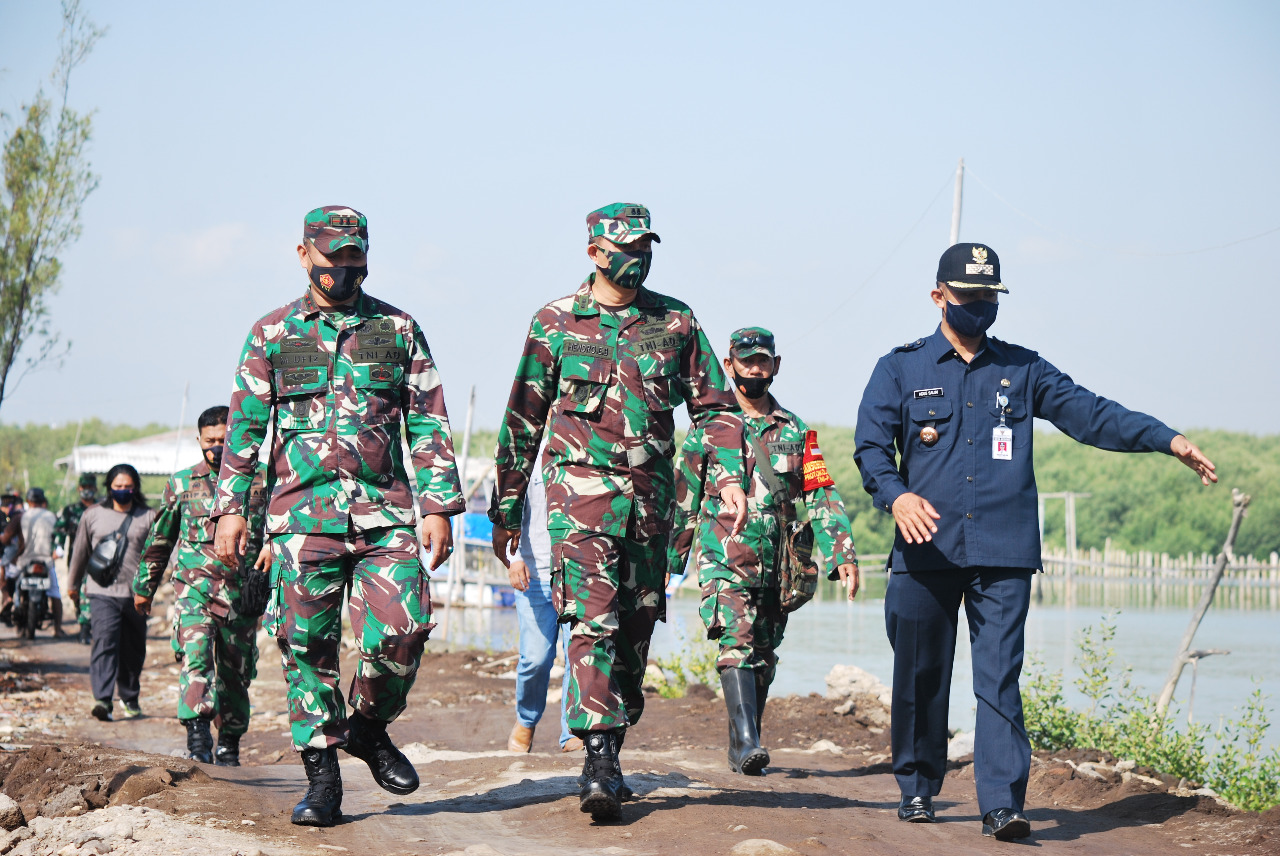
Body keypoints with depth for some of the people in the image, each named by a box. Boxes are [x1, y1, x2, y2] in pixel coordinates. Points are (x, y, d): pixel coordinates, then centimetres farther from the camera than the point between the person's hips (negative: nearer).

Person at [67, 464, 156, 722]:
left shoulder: (148, 517, 6)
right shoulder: (93, 516, 9)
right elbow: (80, 551, 20)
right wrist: (73, 585, 28)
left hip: (135, 594, 1)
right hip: (102, 592, -1)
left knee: (133, 651, 10)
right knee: (104, 642, -18)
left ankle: (130, 699, 29)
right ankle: (102, 700, -27)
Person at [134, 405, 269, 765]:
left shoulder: (260, 481, 7)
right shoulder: (181, 483, 11)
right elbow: (159, 539, 20)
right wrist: (144, 585, 24)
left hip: (242, 591, 1)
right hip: (194, 584, -1)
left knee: (235, 672, 8)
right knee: (196, 655, -22)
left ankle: (229, 744, 25)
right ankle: (197, 736, -32)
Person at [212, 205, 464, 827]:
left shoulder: (397, 329, 11)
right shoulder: (272, 335, 10)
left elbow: (429, 423, 9)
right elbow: (244, 427, 10)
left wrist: (438, 506, 2)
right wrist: (231, 508, 2)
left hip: (385, 512, 0)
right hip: (302, 514, 0)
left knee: (403, 631, -12)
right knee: (307, 648, -1)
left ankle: (368, 726, 15)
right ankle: (322, 779, 7)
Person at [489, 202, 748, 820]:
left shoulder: (675, 322, 10)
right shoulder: (556, 322, 4)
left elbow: (715, 406, 12)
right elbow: (523, 420, 8)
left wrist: (728, 474, -5)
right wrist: (506, 507, 8)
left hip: (651, 496, 3)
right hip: (581, 489, -3)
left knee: (635, 630, 7)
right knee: (594, 623, -16)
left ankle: (610, 753, 19)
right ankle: (600, 759, -20)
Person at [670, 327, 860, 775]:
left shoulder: (796, 431, 11)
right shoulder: (708, 427, 5)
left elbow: (822, 497, 7)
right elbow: (682, 499, 8)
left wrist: (842, 554, -5)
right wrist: (670, 559, 6)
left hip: (776, 567, 3)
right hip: (724, 562, -3)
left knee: (763, 659, 8)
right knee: (737, 643, -20)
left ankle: (741, 749, 20)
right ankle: (747, 742, -30)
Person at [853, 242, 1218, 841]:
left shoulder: (1022, 370, 15)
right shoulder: (901, 369, 9)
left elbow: (1089, 413, 9)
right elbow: (870, 443, 0)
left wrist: (1167, 439, -3)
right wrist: (896, 495, -20)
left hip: (1004, 552, 0)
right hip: (926, 550, 0)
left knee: (999, 679, -8)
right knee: (921, 676, 6)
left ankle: (1002, 803, -12)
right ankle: (916, 789, 22)